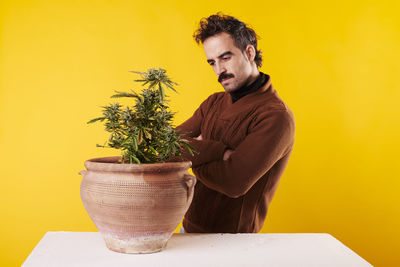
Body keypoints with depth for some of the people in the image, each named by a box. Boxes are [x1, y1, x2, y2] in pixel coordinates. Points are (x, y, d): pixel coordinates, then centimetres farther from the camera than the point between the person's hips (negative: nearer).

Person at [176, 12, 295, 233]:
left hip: (233, 238, -6)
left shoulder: (276, 116, -14)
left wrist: (193, 155, -6)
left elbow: (234, 182, -22)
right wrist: (219, 152, -18)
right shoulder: (214, 103, 10)